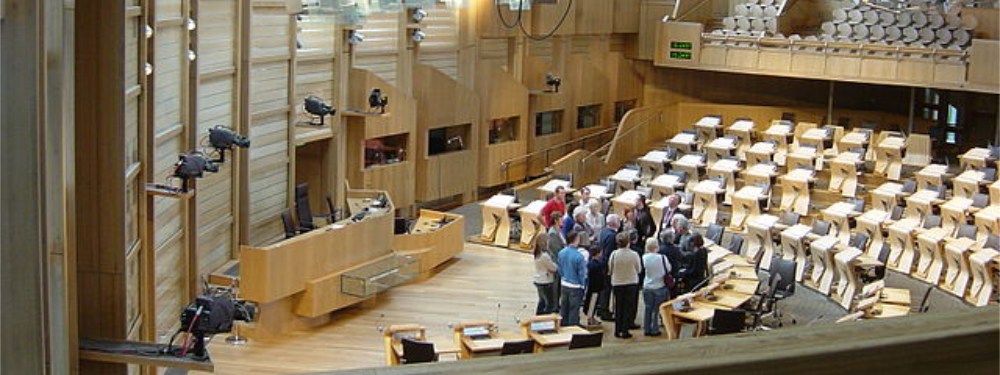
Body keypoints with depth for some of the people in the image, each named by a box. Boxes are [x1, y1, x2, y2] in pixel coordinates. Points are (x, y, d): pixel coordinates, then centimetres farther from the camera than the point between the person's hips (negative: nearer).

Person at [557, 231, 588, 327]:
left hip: (564, 284, 6)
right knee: (574, 309, 7)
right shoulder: (579, 257, -23)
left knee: (564, 307, 19)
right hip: (575, 286, -6)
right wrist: (583, 285, 1)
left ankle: (563, 326, 32)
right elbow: (582, 274, -13)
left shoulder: (561, 253, -6)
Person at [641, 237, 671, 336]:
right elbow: (668, 270, -5)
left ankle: (646, 329, 18)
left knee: (648, 309, 13)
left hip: (647, 287, 3)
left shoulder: (644, 257, -11)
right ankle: (655, 330, 10)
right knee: (657, 310, 6)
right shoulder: (662, 258, -18)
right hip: (659, 286, -3)